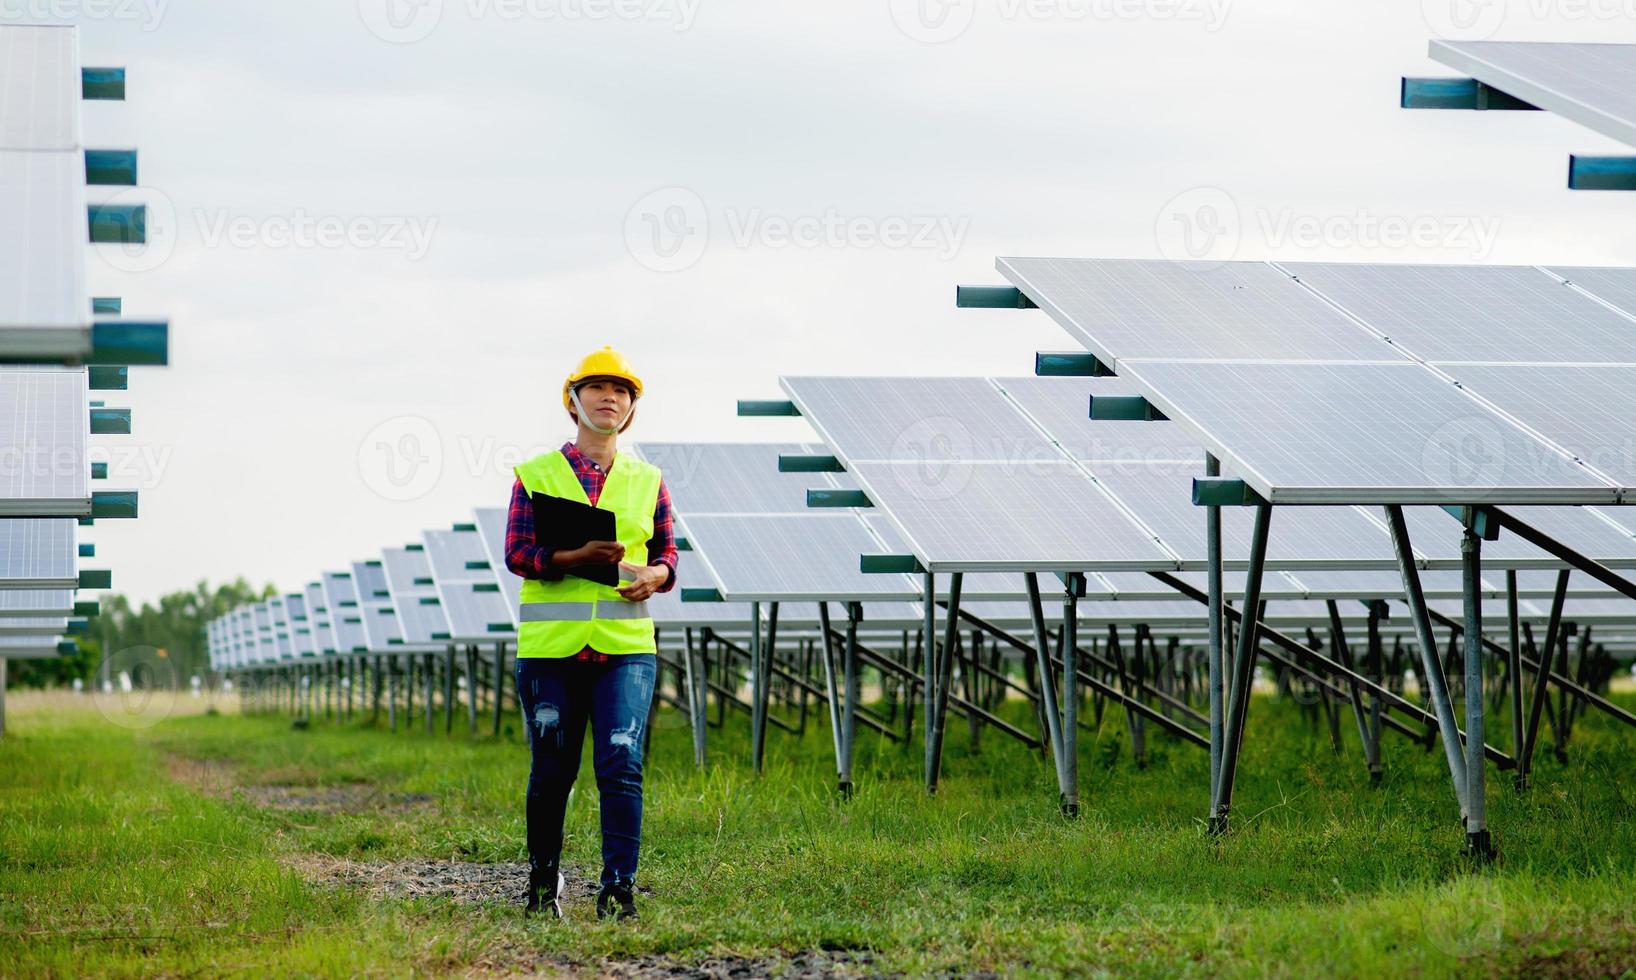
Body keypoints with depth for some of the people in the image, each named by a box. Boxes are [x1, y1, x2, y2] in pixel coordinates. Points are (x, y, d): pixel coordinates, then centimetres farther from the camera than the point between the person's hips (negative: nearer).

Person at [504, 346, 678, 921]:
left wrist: (654, 575, -9)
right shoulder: (536, 475, 5)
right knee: (551, 771, 7)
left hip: (626, 645, 1)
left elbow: (666, 553, 15)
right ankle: (543, 882, 25)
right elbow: (517, 553, -3)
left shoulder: (647, 480, 11)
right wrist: (575, 557, -20)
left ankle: (619, 890, -9)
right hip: (551, 645, -1)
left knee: (621, 765, -12)